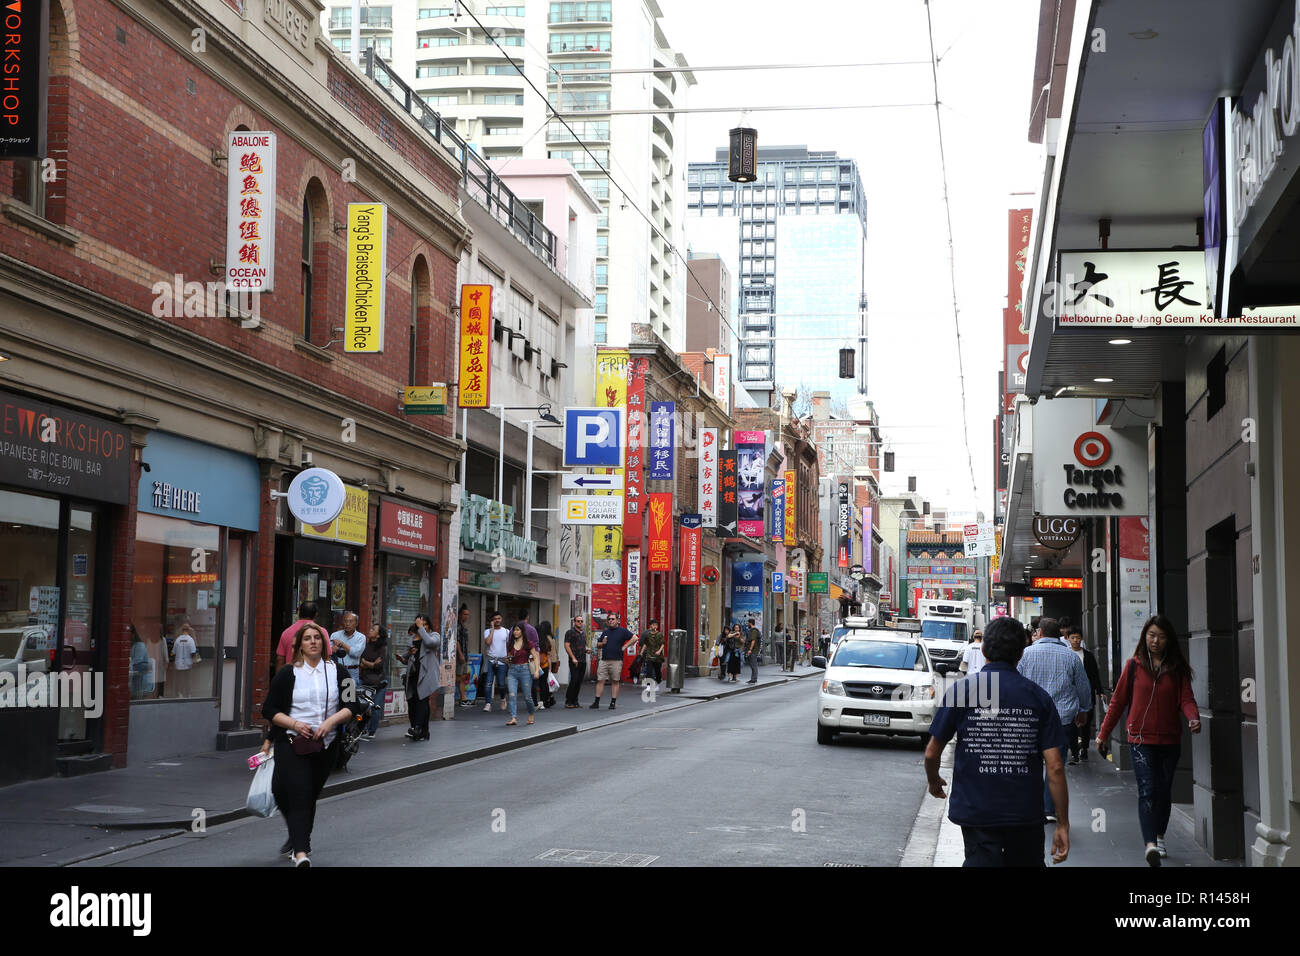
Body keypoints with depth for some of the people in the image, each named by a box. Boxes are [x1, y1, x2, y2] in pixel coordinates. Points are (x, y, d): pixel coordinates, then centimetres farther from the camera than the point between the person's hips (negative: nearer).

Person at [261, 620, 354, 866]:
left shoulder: (336, 672, 8)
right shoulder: (287, 674, 2)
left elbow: (350, 706, 6)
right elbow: (269, 710, 2)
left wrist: (331, 721, -12)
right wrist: (295, 724, -13)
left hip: (325, 745, 3)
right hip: (292, 744, -3)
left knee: (311, 795, 10)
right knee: (299, 795, -13)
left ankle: (300, 837, 32)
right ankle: (301, 851, -19)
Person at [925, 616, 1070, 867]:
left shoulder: (960, 690, -6)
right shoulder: (1038, 696, -2)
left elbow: (932, 753, 0)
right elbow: (1055, 767, -5)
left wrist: (934, 781, 22)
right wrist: (1062, 824, 2)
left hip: (976, 811, -2)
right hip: (1026, 813, 2)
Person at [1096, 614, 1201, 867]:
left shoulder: (1177, 668, 5)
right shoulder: (1135, 665, 2)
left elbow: (1186, 699, -3)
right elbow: (1118, 701, 7)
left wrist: (1194, 718, -25)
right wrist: (1103, 733, 7)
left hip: (1169, 739, 2)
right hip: (1141, 739, -2)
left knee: (1163, 791, 12)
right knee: (1147, 790, -15)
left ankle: (1159, 836, 33)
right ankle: (1150, 845, -24)